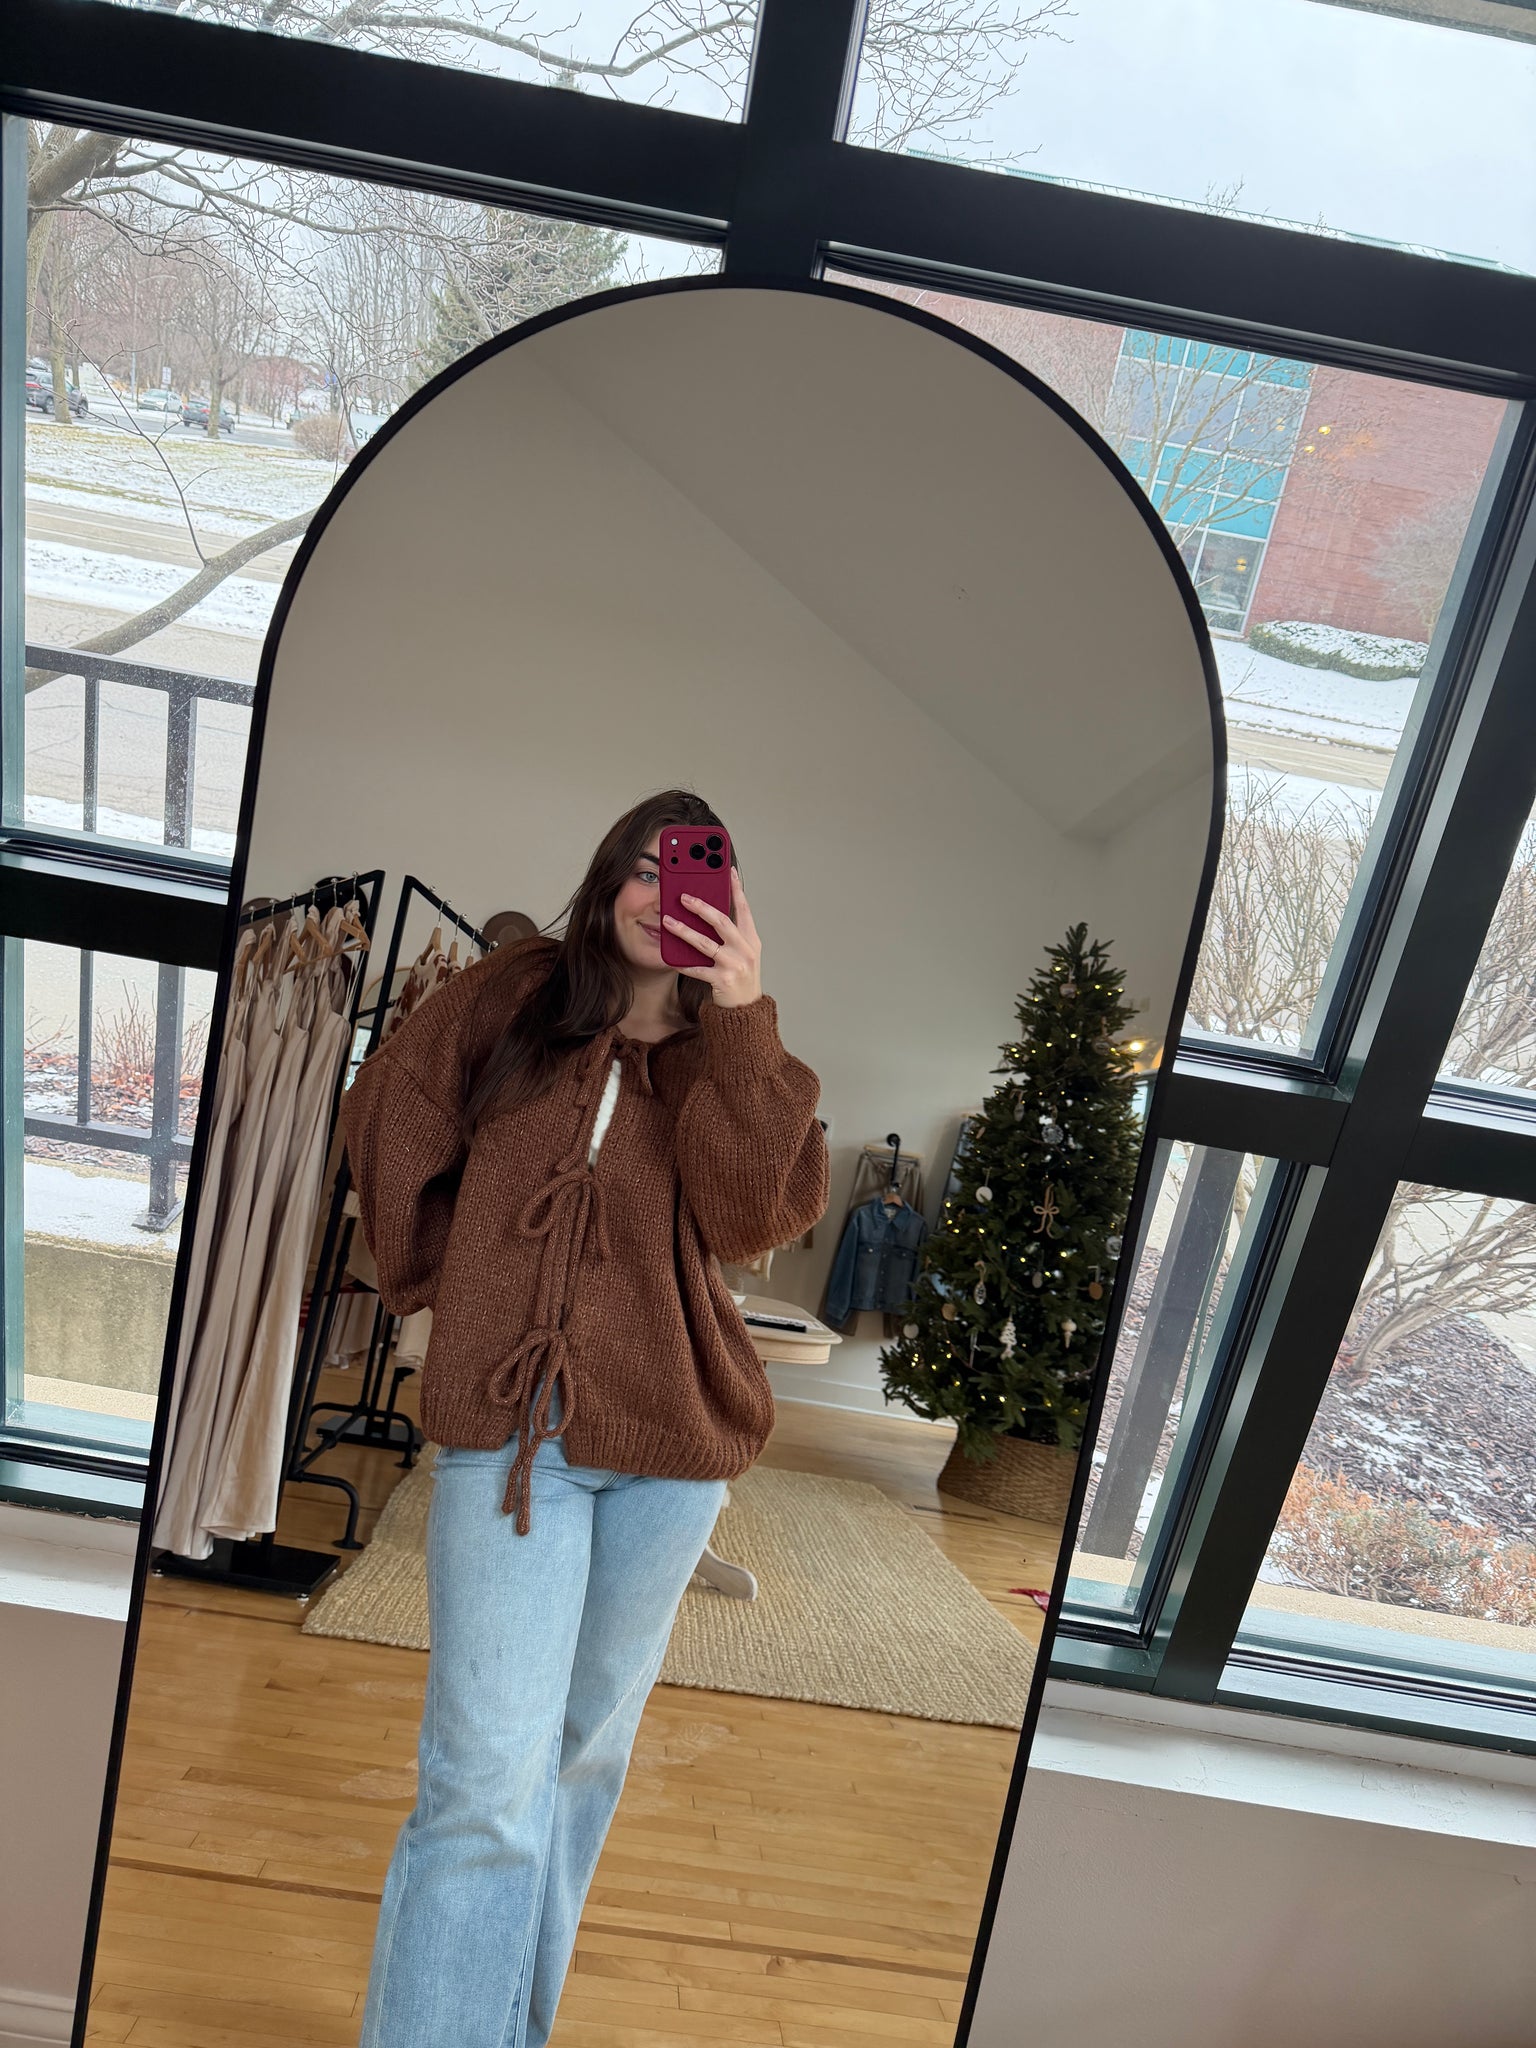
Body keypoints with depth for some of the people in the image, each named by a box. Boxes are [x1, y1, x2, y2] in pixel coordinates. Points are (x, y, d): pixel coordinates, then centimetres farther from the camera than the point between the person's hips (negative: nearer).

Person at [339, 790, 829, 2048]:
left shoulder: (726, 1059, 2)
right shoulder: (514, 995, 2)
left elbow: (757, 1214, -16)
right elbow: (390, 1113, 13)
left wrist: (741, 1018, -23)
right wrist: (442, 1267, 10)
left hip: (671, 1435, 2)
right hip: (508, 1422, -2)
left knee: (588, 1750, 18)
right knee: (489, 1777, -6)